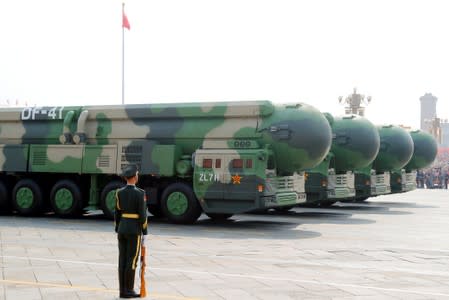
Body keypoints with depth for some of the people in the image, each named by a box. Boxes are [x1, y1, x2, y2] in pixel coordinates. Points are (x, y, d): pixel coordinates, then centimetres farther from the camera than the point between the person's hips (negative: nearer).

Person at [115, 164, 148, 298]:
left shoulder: (119, 192, 3)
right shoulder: (140, 193, -13)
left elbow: (117, 213, 7)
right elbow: (142, 215, -14)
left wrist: (118, 230, 16)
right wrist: (144, 232, -6)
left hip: (122, 228, 6)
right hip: (134, 230, -6)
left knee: (122, 260, 8)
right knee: (132, 261, -1)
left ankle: (122, 290, 10)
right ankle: (128, 291, 2)